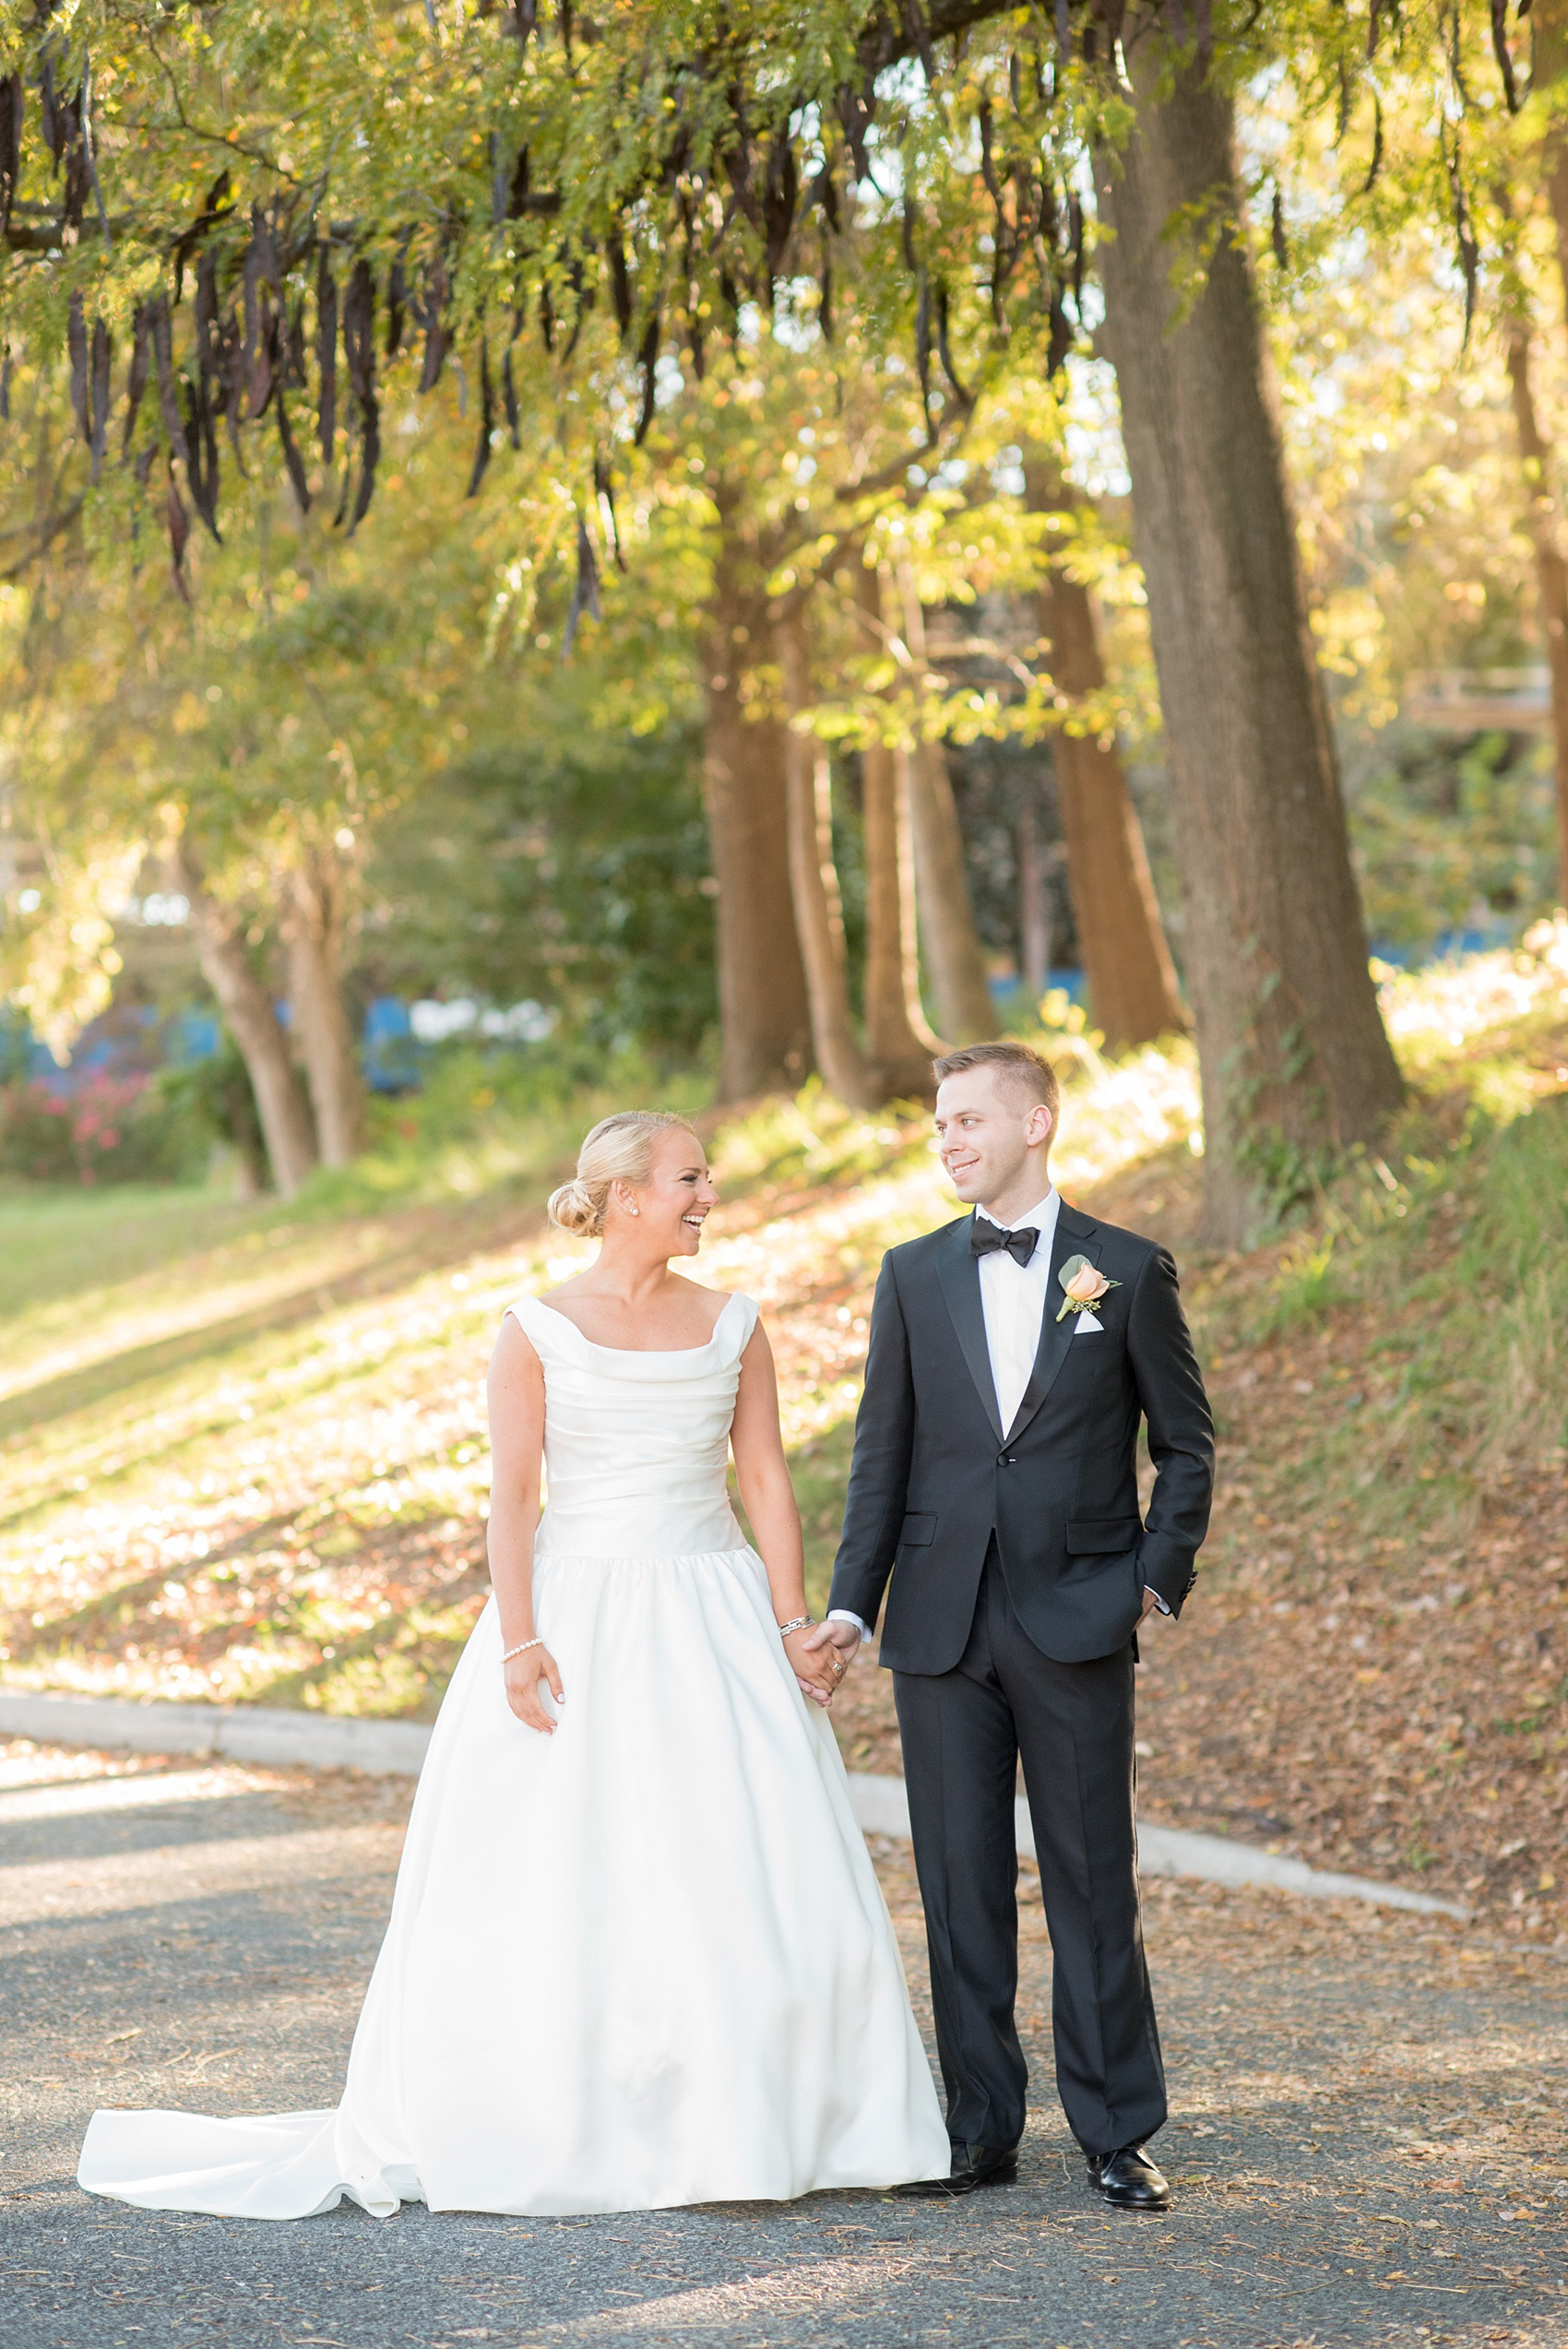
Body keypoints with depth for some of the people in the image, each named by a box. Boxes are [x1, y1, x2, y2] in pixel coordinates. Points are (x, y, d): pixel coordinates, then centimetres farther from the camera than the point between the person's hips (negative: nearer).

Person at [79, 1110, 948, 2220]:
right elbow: (513, 1497, -5)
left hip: (713, 1622, 3)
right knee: (558, 1880, 1)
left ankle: (759, 2122, 11)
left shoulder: (734, 1325, 6)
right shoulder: (537, 1330, -2)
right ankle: (554, 2126, 10)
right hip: (579, 1619, -3)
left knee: (752, 1870, 0)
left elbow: (768, 1480, 5)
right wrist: (518, 1641, -13)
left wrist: (795, 1624, -3)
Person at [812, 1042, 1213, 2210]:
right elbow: (882, 1449, 8)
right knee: (961, 1884, 6)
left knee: (1094, 1881, 1)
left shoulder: (1128, 1271, 1)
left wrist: (1160, 1578, -4)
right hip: (943, 1623, 3)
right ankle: (981, 2129, 14)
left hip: (1075, 1620, -2)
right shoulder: (915, 1275, 8)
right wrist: (851, 1600, 0)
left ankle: (1117, 2132, 10)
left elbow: (1186, 1443, 6)